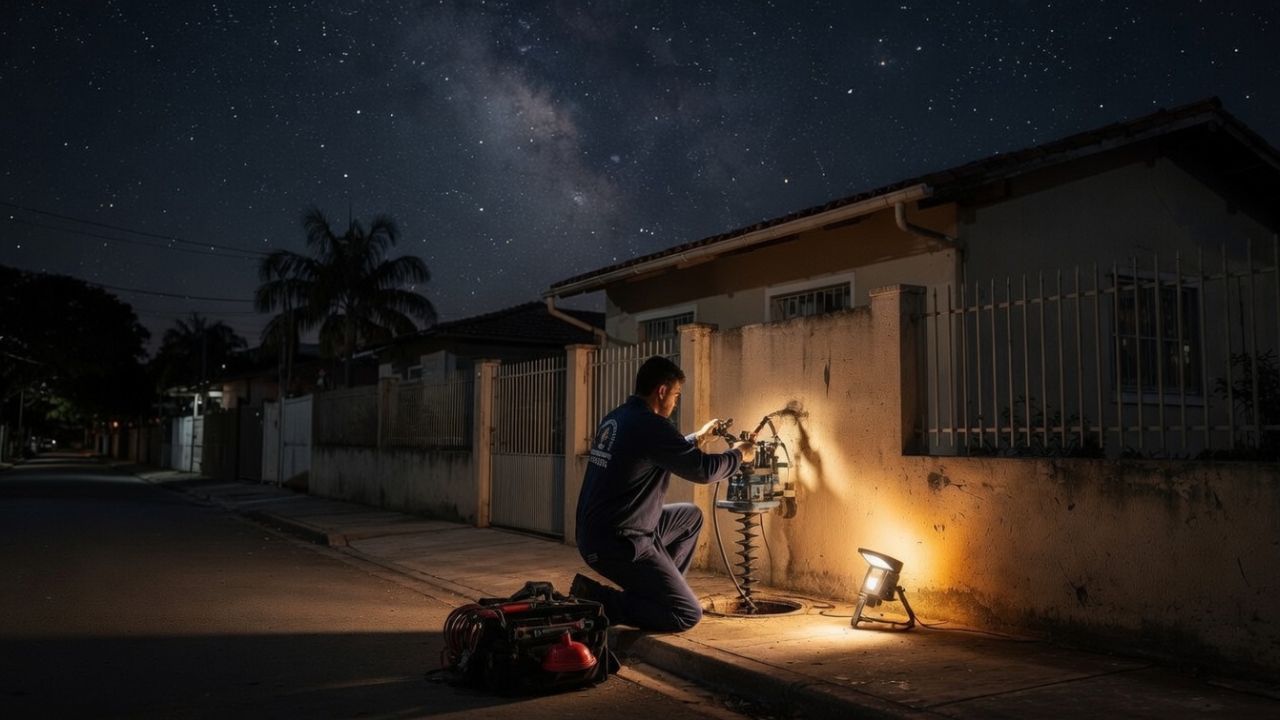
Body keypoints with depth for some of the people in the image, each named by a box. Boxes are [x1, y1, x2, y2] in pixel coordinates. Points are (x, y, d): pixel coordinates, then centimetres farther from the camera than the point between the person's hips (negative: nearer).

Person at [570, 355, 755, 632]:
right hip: (618, 544, -10)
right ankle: (596, 601, -7)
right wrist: (739, 455, 3)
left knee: (691, 516, 24)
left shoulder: (614, 419, 10)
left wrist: (697, 438, 33)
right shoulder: (650, 425, -19)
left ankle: (656, 588, 24)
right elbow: (703, 469, -15)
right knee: (688, 615, -6)